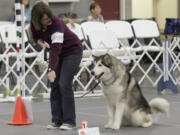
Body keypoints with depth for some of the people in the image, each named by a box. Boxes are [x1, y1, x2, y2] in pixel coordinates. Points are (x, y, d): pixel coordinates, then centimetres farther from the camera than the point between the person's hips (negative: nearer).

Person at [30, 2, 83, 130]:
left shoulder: (57, 23, -33)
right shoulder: (34, 24, -13)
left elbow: (56, 48, -43)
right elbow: (36, 36, 9)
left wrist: (51, 69, -52)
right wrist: (40, 41, -15)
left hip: (73, 51, -7)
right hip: (58, 53, 7)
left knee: (64, 84, -15)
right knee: (54, 85, -1)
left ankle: (70, 121, -9)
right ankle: (57, 120, 4)